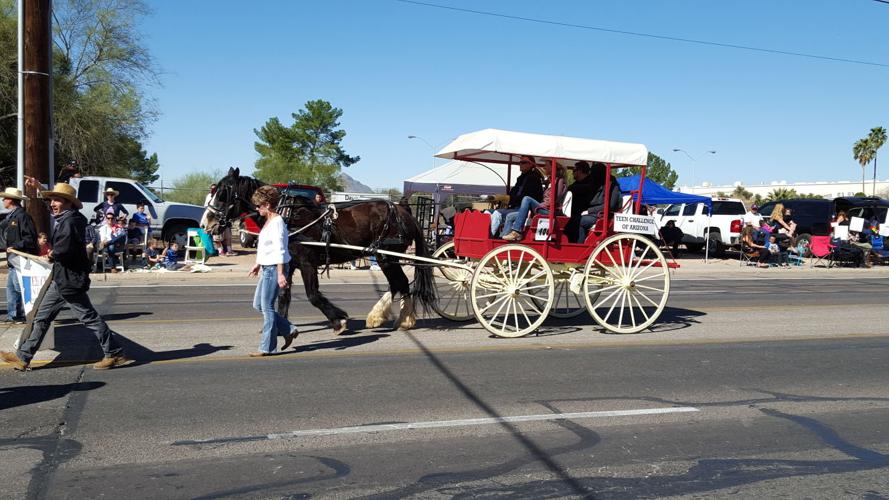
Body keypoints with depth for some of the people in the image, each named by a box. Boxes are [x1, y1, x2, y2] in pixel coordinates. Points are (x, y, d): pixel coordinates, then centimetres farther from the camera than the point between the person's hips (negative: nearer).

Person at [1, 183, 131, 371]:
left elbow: (64, 250, -28)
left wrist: (53, 254, -10)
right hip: (60, 278, 10)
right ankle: (23, 357, 21)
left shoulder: (70, 221, -19)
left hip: (70, 279, -10)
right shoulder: (62, 219, 14)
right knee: (42, 317, 14)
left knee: (89, 317, -3)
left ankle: (115, 353, 5)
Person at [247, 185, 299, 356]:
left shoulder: (277, 222, -17)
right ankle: (289, 330, 20)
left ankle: (267, 347, 7)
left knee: (267, 307, -3)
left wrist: (280, 274, -27)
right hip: (266, 268, 11)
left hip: (274, 269, -11)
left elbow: (280, 250, -23)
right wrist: (258, 264, 29)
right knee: (258, 305, 14)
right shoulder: (269, 221, 13)